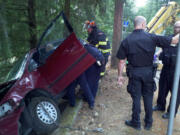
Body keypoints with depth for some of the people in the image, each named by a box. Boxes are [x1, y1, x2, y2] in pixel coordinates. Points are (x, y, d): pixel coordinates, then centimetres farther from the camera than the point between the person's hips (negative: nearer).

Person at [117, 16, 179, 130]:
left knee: (136, 98, 11)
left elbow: (122, 61, -7)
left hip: (134, 73, 0)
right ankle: (148, 123, 30)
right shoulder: (152, 37, -8)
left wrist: (120, 75, 1)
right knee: (148, 97, 15)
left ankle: (136, 123, 25)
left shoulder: (126, 41, -6)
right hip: (148, 72, 1)